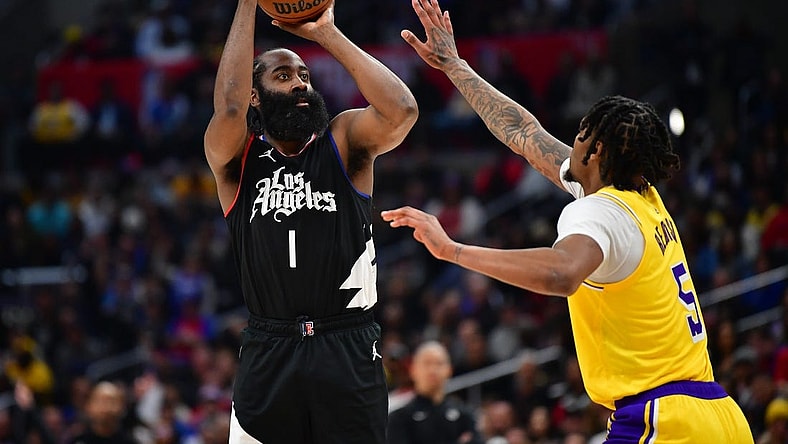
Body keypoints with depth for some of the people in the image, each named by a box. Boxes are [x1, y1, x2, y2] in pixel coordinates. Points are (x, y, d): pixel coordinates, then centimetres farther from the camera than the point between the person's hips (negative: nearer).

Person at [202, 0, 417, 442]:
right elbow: (229, 107, -18)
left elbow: (401, 110, -15)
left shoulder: (344, 140, 5)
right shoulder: (236, 158, 4)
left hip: (349, 351, 0)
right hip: (269, 353, 0)